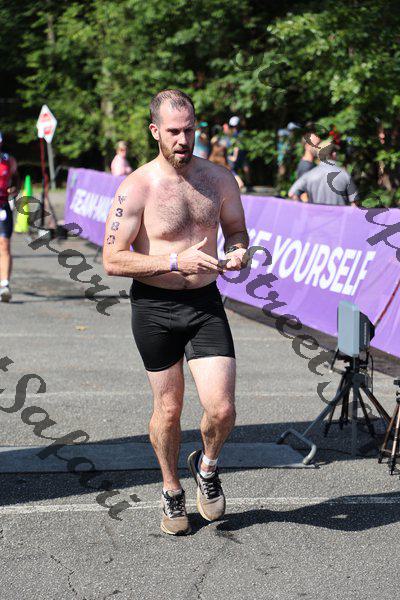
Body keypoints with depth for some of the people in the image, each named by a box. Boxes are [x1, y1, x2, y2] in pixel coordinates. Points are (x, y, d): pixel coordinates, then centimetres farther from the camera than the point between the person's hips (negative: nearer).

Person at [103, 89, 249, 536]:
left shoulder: (219, 179, 1)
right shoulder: (136, 187, -11)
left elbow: (236, 229, 17)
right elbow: (112, 260, -14)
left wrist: (237, 252, -8)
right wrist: (175, 261, -23)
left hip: (206, 303, 2)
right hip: (154, 307, -2)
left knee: (221, 409, -8)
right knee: (167, 409, 9)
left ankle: (206, 466, 26)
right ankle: (171, 492, 34)